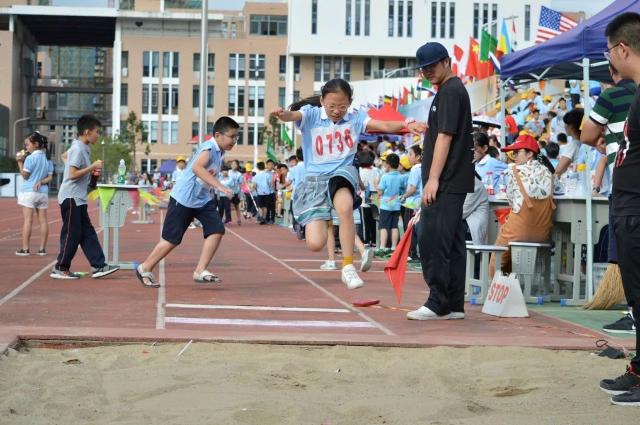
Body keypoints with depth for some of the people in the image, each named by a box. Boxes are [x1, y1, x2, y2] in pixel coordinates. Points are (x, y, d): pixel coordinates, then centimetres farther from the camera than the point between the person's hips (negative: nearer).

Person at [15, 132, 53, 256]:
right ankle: (42, 248, 6)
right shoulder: (48, 158, 9)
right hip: (43, 192, 5)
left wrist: (20, 162, 0)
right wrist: (41, 182, -5)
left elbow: (25, 175, -7)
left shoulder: (30, 158, -10)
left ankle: (25, 248, -5)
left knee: (28, 220, -5)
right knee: (43, 220, 5)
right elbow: (50, 177, 6)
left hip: (29, 191, -5)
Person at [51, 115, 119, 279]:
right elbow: (73, 174, -23)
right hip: (71, 198, -10)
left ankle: (98, 266, 7)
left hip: (78, 199, 10)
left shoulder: (83, 149, 13)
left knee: (88, 233, 7)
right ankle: (60, 269, 5)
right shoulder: (78, 149, -16)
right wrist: (92, 167, -16)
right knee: (72, 234, -4)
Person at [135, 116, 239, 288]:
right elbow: (197, 167, -42)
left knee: (217, 230, -10)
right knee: (172, 239, -1)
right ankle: (145, 269, 17)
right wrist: (219, 186, -49)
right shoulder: (208, 148, -21)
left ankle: (200, 271, -5)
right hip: (183, 198, -8)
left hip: (203, 199, 8)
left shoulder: (220, 152, 6)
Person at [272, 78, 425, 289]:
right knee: (315, 243, -12)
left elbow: (385, 125, -10)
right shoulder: (311, 115, -2)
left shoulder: (355, 118, 2)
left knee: (345, 207, -38)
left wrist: (407, 124, -30)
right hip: (315, 178, 0)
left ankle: (348, 267, -21)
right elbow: (293, 115, -23)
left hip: (343, 173, 0)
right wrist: (282, 115, -48)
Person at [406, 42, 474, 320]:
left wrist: (433, 179, -20)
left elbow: (445, 136, -17)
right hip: (454, 183, 10)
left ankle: (438, 304, -11)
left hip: (446, 182, -10)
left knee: (432, 240, -11)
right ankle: (454, 305, 13)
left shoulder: (450, 91, -9)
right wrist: (434, 180, 21)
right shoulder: (454, 90, 21)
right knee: (451, 242, 10)